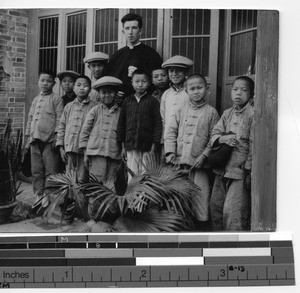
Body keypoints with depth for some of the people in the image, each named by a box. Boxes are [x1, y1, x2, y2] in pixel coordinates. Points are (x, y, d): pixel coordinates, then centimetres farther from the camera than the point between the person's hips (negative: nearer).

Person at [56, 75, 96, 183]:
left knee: (82, 180, -2)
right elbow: (62, 127, 14)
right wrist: (61, 147, 7)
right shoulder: (68, 107, 12)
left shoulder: (93, 107, 1)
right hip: (69, 149, 3)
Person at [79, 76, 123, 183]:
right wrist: (86, 152, 5)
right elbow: (85, 131, 8)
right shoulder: (95, 110, 7)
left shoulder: (120, 112, 7)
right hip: (96, 152, -1)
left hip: (114, 154, 1)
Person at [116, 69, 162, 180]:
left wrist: (154, 146, -6)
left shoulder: (152, 101, 1)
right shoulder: (127, 101, 9)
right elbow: (121, 123, 13)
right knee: (132, 177, 3)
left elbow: (157, 124, -1)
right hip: (131, 147, 2)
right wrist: (122, 146, 9)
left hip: (147, 146, -2)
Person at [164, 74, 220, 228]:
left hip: (198, 162, -2)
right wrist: (170, 152, -5)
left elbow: (214, 138, -1)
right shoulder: (180, 110, 8)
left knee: (200, 194, 0)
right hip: (179, 160, 3)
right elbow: (171, 131, 6)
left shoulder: (211, 112, 1)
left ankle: (200, 222, 13)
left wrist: (204, 155, -11)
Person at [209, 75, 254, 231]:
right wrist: (223, 138, -15)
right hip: (222, 169, 7)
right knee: (215, 206, 13)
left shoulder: (252, 115, -9)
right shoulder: (227, 114, 10)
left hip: (240, 170, -6)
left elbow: (254, 144, -11)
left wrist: (249, 169, -12)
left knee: (233, 211, -9)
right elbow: (214, 134, 9)